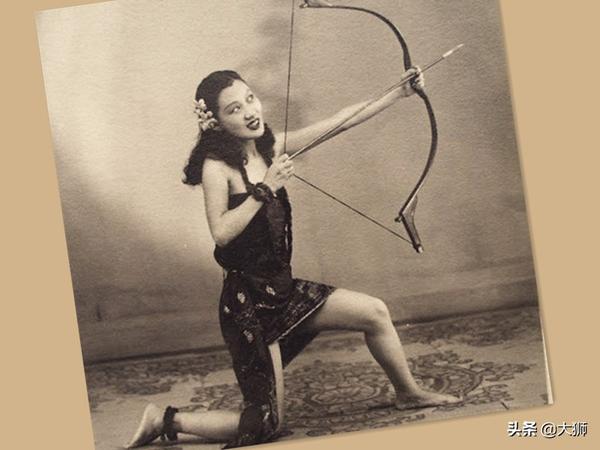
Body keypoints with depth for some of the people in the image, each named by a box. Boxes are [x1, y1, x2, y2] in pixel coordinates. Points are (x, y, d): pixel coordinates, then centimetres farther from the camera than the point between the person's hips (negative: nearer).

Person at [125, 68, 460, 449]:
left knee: (374, 313, 8)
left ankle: (409, 393, 29)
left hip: (280, 288, 7)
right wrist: (266, 187, -26)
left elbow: (341, 122, 0)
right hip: (248, 301, -7)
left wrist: (399, 92, -4)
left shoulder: (271, 147, 2)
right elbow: (222, 233, -27)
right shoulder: (217, 166, -15)